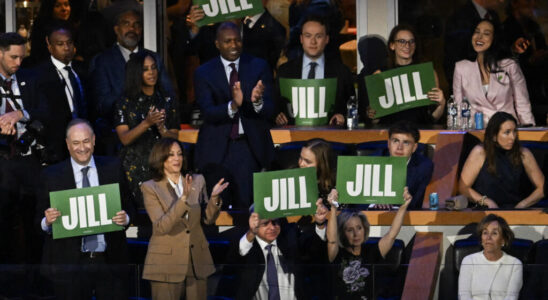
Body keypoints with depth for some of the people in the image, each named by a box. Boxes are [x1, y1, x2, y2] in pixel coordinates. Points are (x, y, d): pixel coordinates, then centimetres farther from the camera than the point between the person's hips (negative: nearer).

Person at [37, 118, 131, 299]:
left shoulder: (112, 168, 7)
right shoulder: (51, 176, 2)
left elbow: (127, 206, 12)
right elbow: (40, 221, 4)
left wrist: (125, 218, -10)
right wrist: (47, 222, -18)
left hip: (110, 260, 2)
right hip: (70, 264, -1)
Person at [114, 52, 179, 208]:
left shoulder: (167, 102, 8)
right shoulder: (125, 103, 2)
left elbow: (174, 139, 6)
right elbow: (124, 139, -7)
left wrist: (161, 128, -15)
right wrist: (147, 123, -21)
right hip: (135, 168, -2)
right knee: (142, 208, -10)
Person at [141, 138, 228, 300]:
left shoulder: (197, 181, 7)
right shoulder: (150, 188, -5)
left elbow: (208, 219, 7)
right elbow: (161, 227, -17)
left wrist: (214, 198, -12)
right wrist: (183, 199, -26)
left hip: (197, 261, 4)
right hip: (167, 264, -4)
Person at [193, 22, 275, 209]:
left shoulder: (259, 67, 3)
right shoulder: (204, 73, 2)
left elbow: (269, 111, -4)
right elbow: (207, 113, -10)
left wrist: (257, 102, -28)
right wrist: (233, 106, -29)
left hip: (250, 146, 0)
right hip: (217, 149, 0)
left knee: (245, 205, -6)